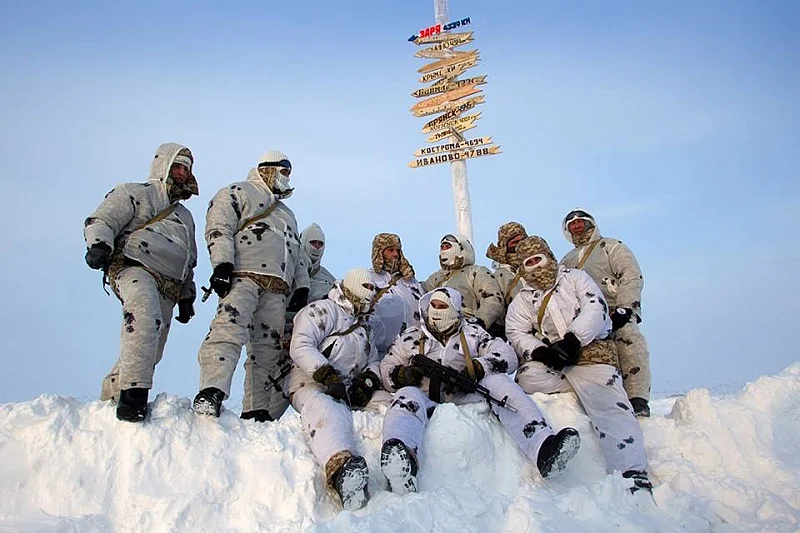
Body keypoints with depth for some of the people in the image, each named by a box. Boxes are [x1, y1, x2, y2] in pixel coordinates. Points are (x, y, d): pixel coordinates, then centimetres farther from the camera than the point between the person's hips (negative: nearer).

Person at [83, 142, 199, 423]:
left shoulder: (185, 216, 35)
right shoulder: (134, 193, 16)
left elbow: (189, 263, 36)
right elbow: (100, 221, 2)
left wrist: (187, 297, 28)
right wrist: (99, 245, -19)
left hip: (168, 290, 7)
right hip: (134, 267, -6)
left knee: (149, 354, 0)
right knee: (145, 315, -36)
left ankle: (108, 400, 13)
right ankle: (134, 390, -40)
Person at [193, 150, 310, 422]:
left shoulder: (287, 213, 37)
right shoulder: (238, 193, 14)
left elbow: (297, 255, 33)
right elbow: (219, 229, -2)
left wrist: (302, 286, 18)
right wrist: (222, 264, -18)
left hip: (277, 289, 7)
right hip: (244, 276, -7)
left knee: (270, 348, -2)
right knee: (230, 328, -29)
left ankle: (256, 412, -2)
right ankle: (211, 392, -38)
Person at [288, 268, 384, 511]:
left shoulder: (363, 325, 31)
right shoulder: (322, 310, 4)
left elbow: (373, 360, 25)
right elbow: (300, 347, -12)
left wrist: (368, 381, 1)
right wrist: (328, 375, -24)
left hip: (349, 391, 10)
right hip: (311, 384, -9)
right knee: (328, 413, -43)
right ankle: (341, 467, -70)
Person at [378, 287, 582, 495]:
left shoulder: (472, 333, 19)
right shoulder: (411, 337, 20)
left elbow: (506, 355, 5)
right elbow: (386, 370, 17)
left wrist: (476, 369, -12)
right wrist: (402, 374, -6)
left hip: (465, 398, 2)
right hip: (427, 401, -1)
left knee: (498, 381, -24)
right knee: (407, 396, -35)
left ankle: (543, 447, -43)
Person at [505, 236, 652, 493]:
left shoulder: (574, 278, 12)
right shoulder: (522, 300, 19)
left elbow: (596, 309, -4)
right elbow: (516, 334, 4)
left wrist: (572, 339, -17)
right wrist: (540, 351, -16)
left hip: (591, 352, -3)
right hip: (551, 362, 3)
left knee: (610, 405, -24)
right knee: (528, 377, -28)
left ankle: (634, 475, -28)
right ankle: (594, 386, -10)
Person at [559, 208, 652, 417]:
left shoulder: (610, 247, 14)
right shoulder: (567, 261, 31)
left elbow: (632, 276, 0)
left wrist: (624, 308, -14)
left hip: (616, 314, -5)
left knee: (628, 337, -34)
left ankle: (638, 401, -32)